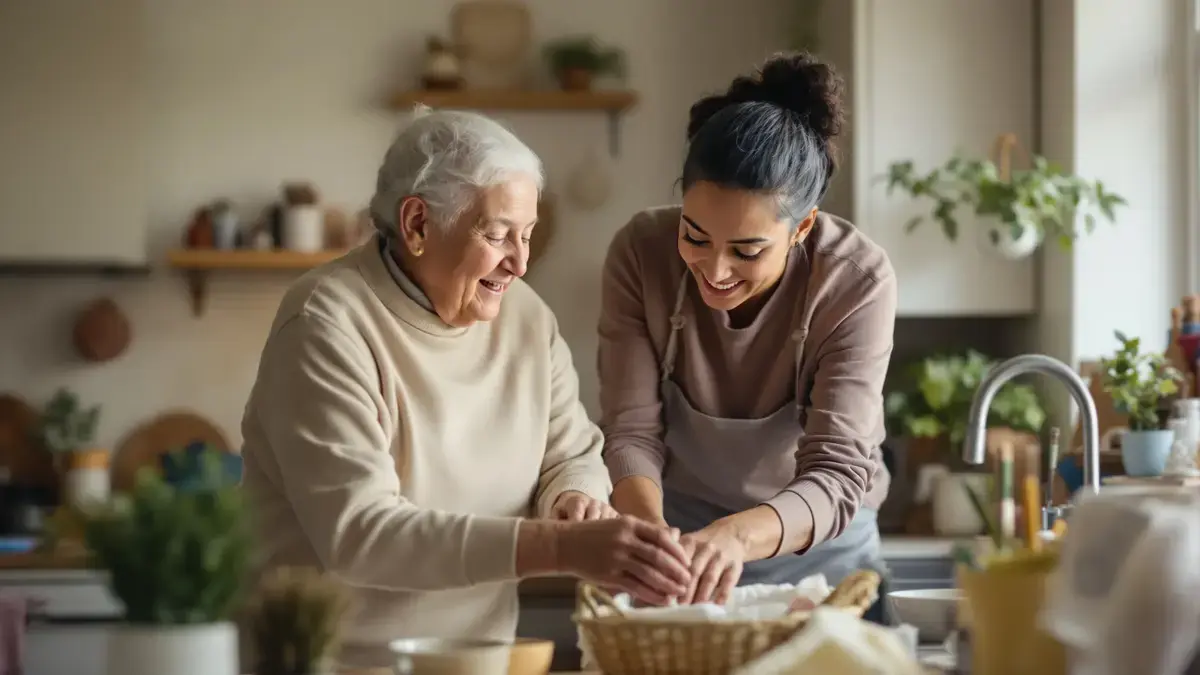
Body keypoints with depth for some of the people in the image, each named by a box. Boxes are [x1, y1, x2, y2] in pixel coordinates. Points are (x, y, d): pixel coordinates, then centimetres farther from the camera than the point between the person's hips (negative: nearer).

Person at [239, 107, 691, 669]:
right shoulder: (329, 326, -15)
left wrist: (575, 500, -14)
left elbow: (571, 455, 12)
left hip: (480, 653, 7)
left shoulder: (524, 316, 6)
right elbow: (357, 533, -24)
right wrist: (561, 545, -33)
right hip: (340, 659, -7)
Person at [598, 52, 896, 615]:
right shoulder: (641, 253, -17)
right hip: (679, 533, 0)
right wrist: (656, 538, -37)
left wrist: (740, 534, -46)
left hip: (820, 549, 0)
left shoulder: (857, 281, -23)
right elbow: (632, 435, -17)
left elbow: (836, 474, -27)